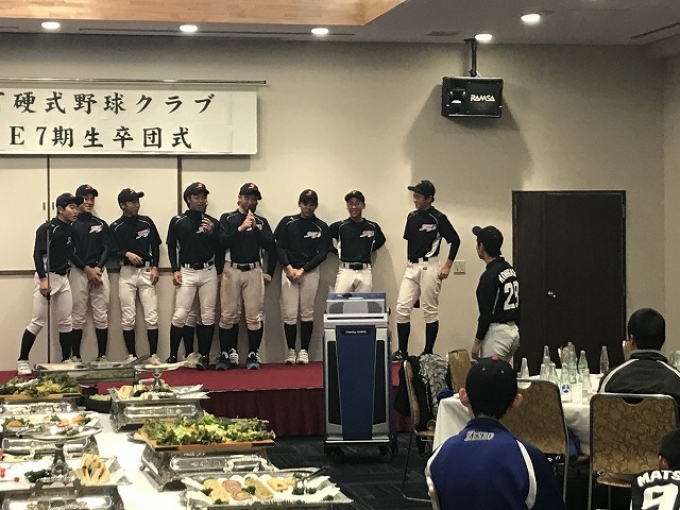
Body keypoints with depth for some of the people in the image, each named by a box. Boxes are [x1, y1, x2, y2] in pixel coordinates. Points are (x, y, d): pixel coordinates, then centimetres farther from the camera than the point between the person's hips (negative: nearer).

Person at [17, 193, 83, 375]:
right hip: (46, 277, -7)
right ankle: (22, 361, 3)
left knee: (66, 322, 7)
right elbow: (38, 254, -17)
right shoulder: (47, 228, -10)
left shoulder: (70, 229, 10)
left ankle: (67, 361, 13)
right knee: (38, 321, -6)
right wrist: (43, 279, -24)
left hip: (63, 279, 7)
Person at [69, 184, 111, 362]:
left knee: (101, 316, 0)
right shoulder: (71, 224, 3)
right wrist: (87, 269, -12)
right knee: (77, 317, -2)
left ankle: (102, 356, 3)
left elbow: (106, 249, 7)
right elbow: (69, 252, -4)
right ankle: (75, 357, 2)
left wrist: (98, 269, -9)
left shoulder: (101, 224, 13)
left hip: (99, 271, 3)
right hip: (78, 272, -3)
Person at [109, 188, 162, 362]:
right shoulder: (115, 227, 1)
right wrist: (126, 254, -18)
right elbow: (113, 251, 0)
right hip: (127, 272, -1)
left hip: (146, 271, 1)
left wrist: (155, 267, 1)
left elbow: (155, 246, 11)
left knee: (152, 317, -3)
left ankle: (153, 355, 2)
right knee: (128, 318, 0)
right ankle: (131, 356, 8)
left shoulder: (147, 222, 6)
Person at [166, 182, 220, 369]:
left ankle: (204, 356, 8)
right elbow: (171, 247, 6)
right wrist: (175, 270, -3)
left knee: (208, 316, 2)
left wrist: (211, 233, -11)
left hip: (208, 272, 2)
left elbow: (218, 250, 4)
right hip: (186, 272, -2)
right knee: (180, 315, -7)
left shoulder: (212, 222, 8)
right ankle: (172, 356, 1)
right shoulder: (178, 221, 4)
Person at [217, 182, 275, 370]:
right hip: (232, 270, -1)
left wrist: (255, 228, -10)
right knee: (228, 315, -2)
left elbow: (269, 245, 1)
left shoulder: (261, 221, 11)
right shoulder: (227, 219, 7)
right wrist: (240, 228, -16)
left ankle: (253, 355, 3)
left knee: (254, 316, -2)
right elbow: (222, 242, -7)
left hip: (254, 271, 1)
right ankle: (227, 354, 4)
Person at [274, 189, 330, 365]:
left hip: (310, 272, 0)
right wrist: (288, 267, -11)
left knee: (307, 313, 1)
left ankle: (304, 351, 7)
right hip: (289, 270, 0)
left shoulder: (321, 227, 3)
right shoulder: (287, 223, 5)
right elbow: (280, 247, 3)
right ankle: (291, 350, 5)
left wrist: (303, 270, -11)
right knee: (289, 313, -3)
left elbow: (322, 253, -1)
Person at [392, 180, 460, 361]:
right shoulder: (412, 217, 11)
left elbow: (455, 240, -6)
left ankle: (428, 353, 7)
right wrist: (410, 261, 12)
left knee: (430, 310, 0)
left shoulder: (438, 218, -7)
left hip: (429, 267, -6)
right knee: (402, 308, 1)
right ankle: (402, 351, 8)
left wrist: (447, 266, -8)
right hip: (411, 267, 6)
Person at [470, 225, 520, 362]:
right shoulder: (510, 269, 10)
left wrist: (477, 341, -12)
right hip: (514, 330, 9)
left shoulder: (489, 276, -17)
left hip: (496, 332, -9)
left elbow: (486, 313, -18)